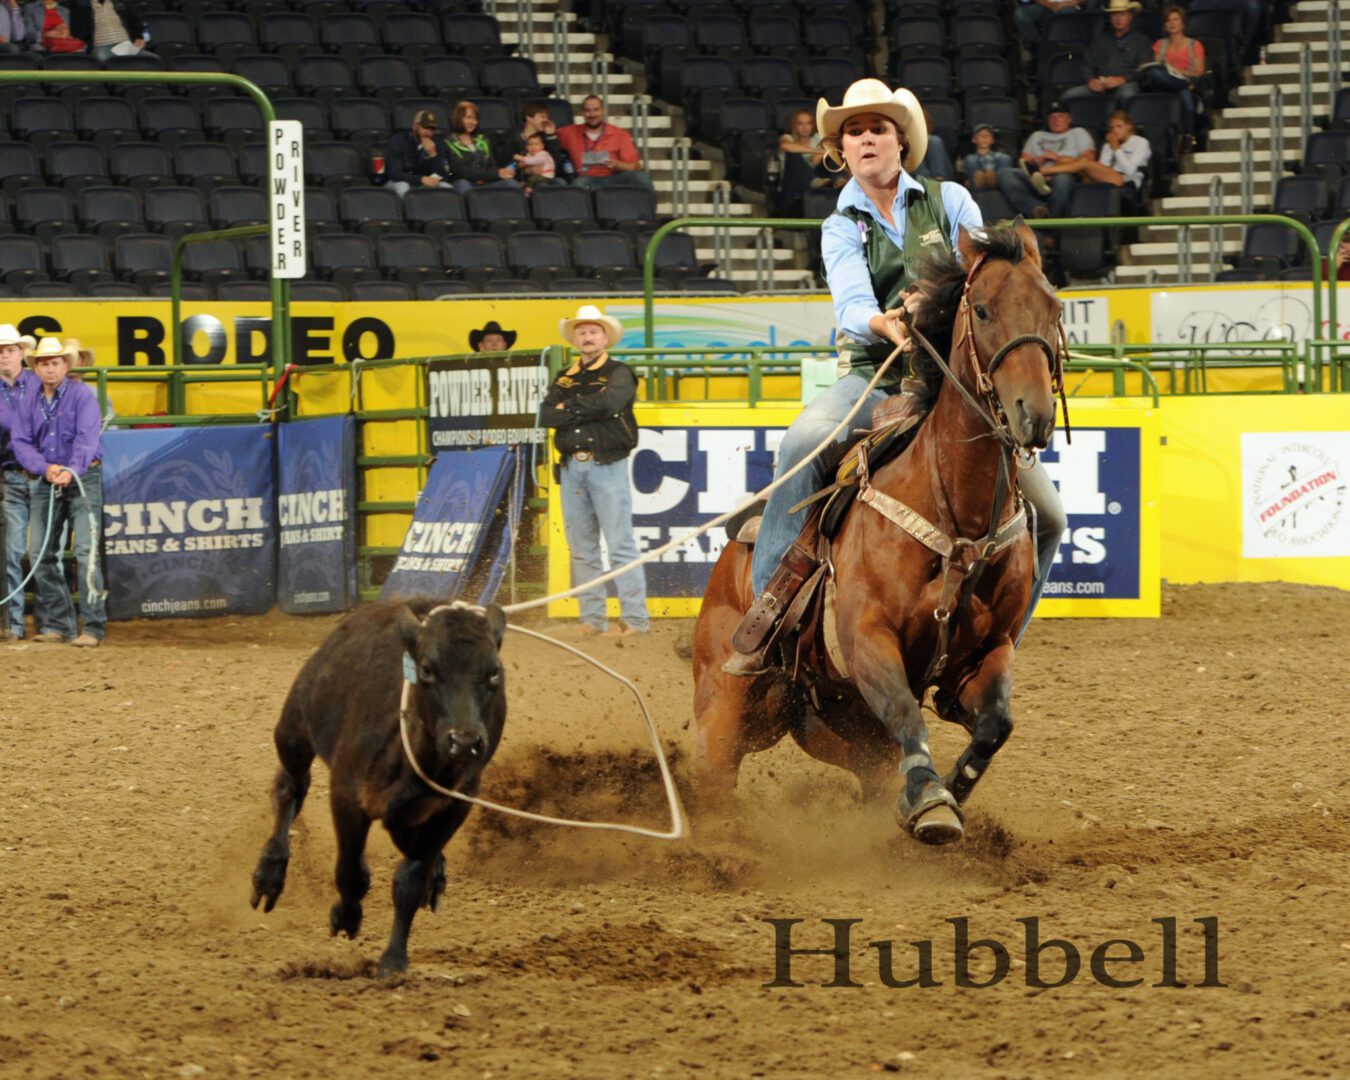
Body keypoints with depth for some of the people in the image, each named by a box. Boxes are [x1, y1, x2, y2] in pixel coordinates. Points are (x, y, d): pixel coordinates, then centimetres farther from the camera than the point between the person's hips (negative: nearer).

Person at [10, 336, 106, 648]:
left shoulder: (82, 395, -7)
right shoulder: (31, 403, 8)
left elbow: (87, 438, -18)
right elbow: (21, 443, 2)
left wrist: (72, 470, -33)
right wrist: (45, 468, -17)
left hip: (81, 479, -5)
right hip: (44, 482, 6)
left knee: (86, 551, -11)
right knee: (40, 553, 5)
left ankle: (93, 627, -11)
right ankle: (55, 624, 15)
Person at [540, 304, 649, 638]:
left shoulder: (618, 373, 3)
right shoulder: (564, 379, 16)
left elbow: (610, 402, -18)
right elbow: (546, 415, 0)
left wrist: (570, 408, -6)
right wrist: (588, 410, -10)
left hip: (607, 466, -5)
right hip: (572, 468, 5)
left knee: (620, 545, -8)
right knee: (582, 548, 6)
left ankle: (635, 618, -9)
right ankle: (592, 619, 10)